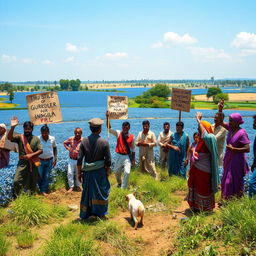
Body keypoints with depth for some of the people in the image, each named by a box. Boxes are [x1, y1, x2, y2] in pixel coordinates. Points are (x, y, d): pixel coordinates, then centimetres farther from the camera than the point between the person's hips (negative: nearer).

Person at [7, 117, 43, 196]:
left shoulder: (36, 139, 1)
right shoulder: (19, 137, -1)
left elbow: (40, 150, -3)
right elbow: (9, 138, -19)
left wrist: (31, 155, -17)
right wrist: (12, 127, -35)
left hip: (33, 163, 1)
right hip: (22, 163, -1)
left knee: (32, 182, 11)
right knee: (16, 181, -10)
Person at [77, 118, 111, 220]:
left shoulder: (84, 141, -6)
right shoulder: (104, 142, -10)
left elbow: (79, 159, -5)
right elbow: (108, 161, -5)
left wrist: (79, 173, 5)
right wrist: (107, 171, 10)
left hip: (87, 172, 2)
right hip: (100, 171, -2)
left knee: (87, 191, 15)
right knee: (101, 191, 14)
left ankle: (85, 214, 26)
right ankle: (100, 213, 19)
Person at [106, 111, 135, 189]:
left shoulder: (132, 137, -7)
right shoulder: (118, 133, -4)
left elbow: (133, 149, 0)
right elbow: (109, 128, -14)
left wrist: (133, 160, 0)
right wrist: (107, 117, -25)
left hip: (127, 156, -2)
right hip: (119, 156, 2)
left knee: (127, 172, -13)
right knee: (116, 172, 15)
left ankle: (124, 188, 3)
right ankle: (119, 183, 45)